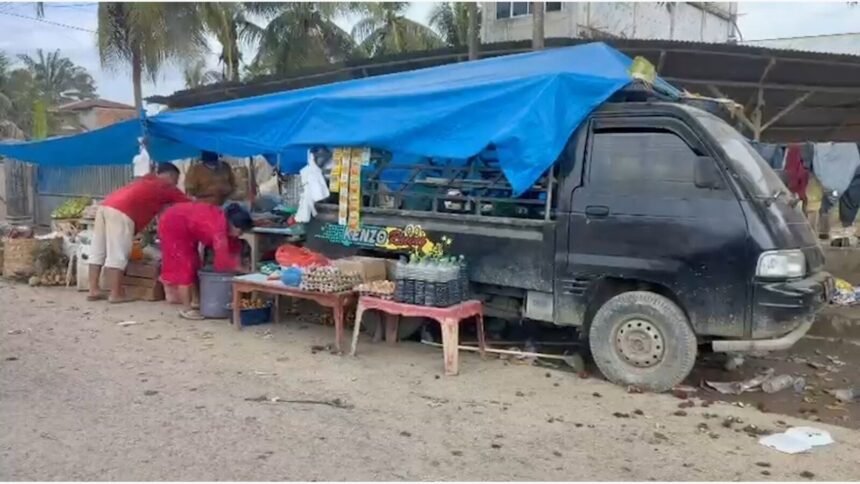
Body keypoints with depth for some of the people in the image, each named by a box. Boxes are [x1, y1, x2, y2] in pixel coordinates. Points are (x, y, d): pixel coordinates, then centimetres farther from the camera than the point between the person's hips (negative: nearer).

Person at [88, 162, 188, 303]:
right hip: (121, 212, -8)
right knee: (117, 255, -5)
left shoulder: (148, 180, 31)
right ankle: (115, 294, -2)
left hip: (106, 205, 8)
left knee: (98, 251, 10)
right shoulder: (167, 187, 10)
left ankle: (93, 290, 15)